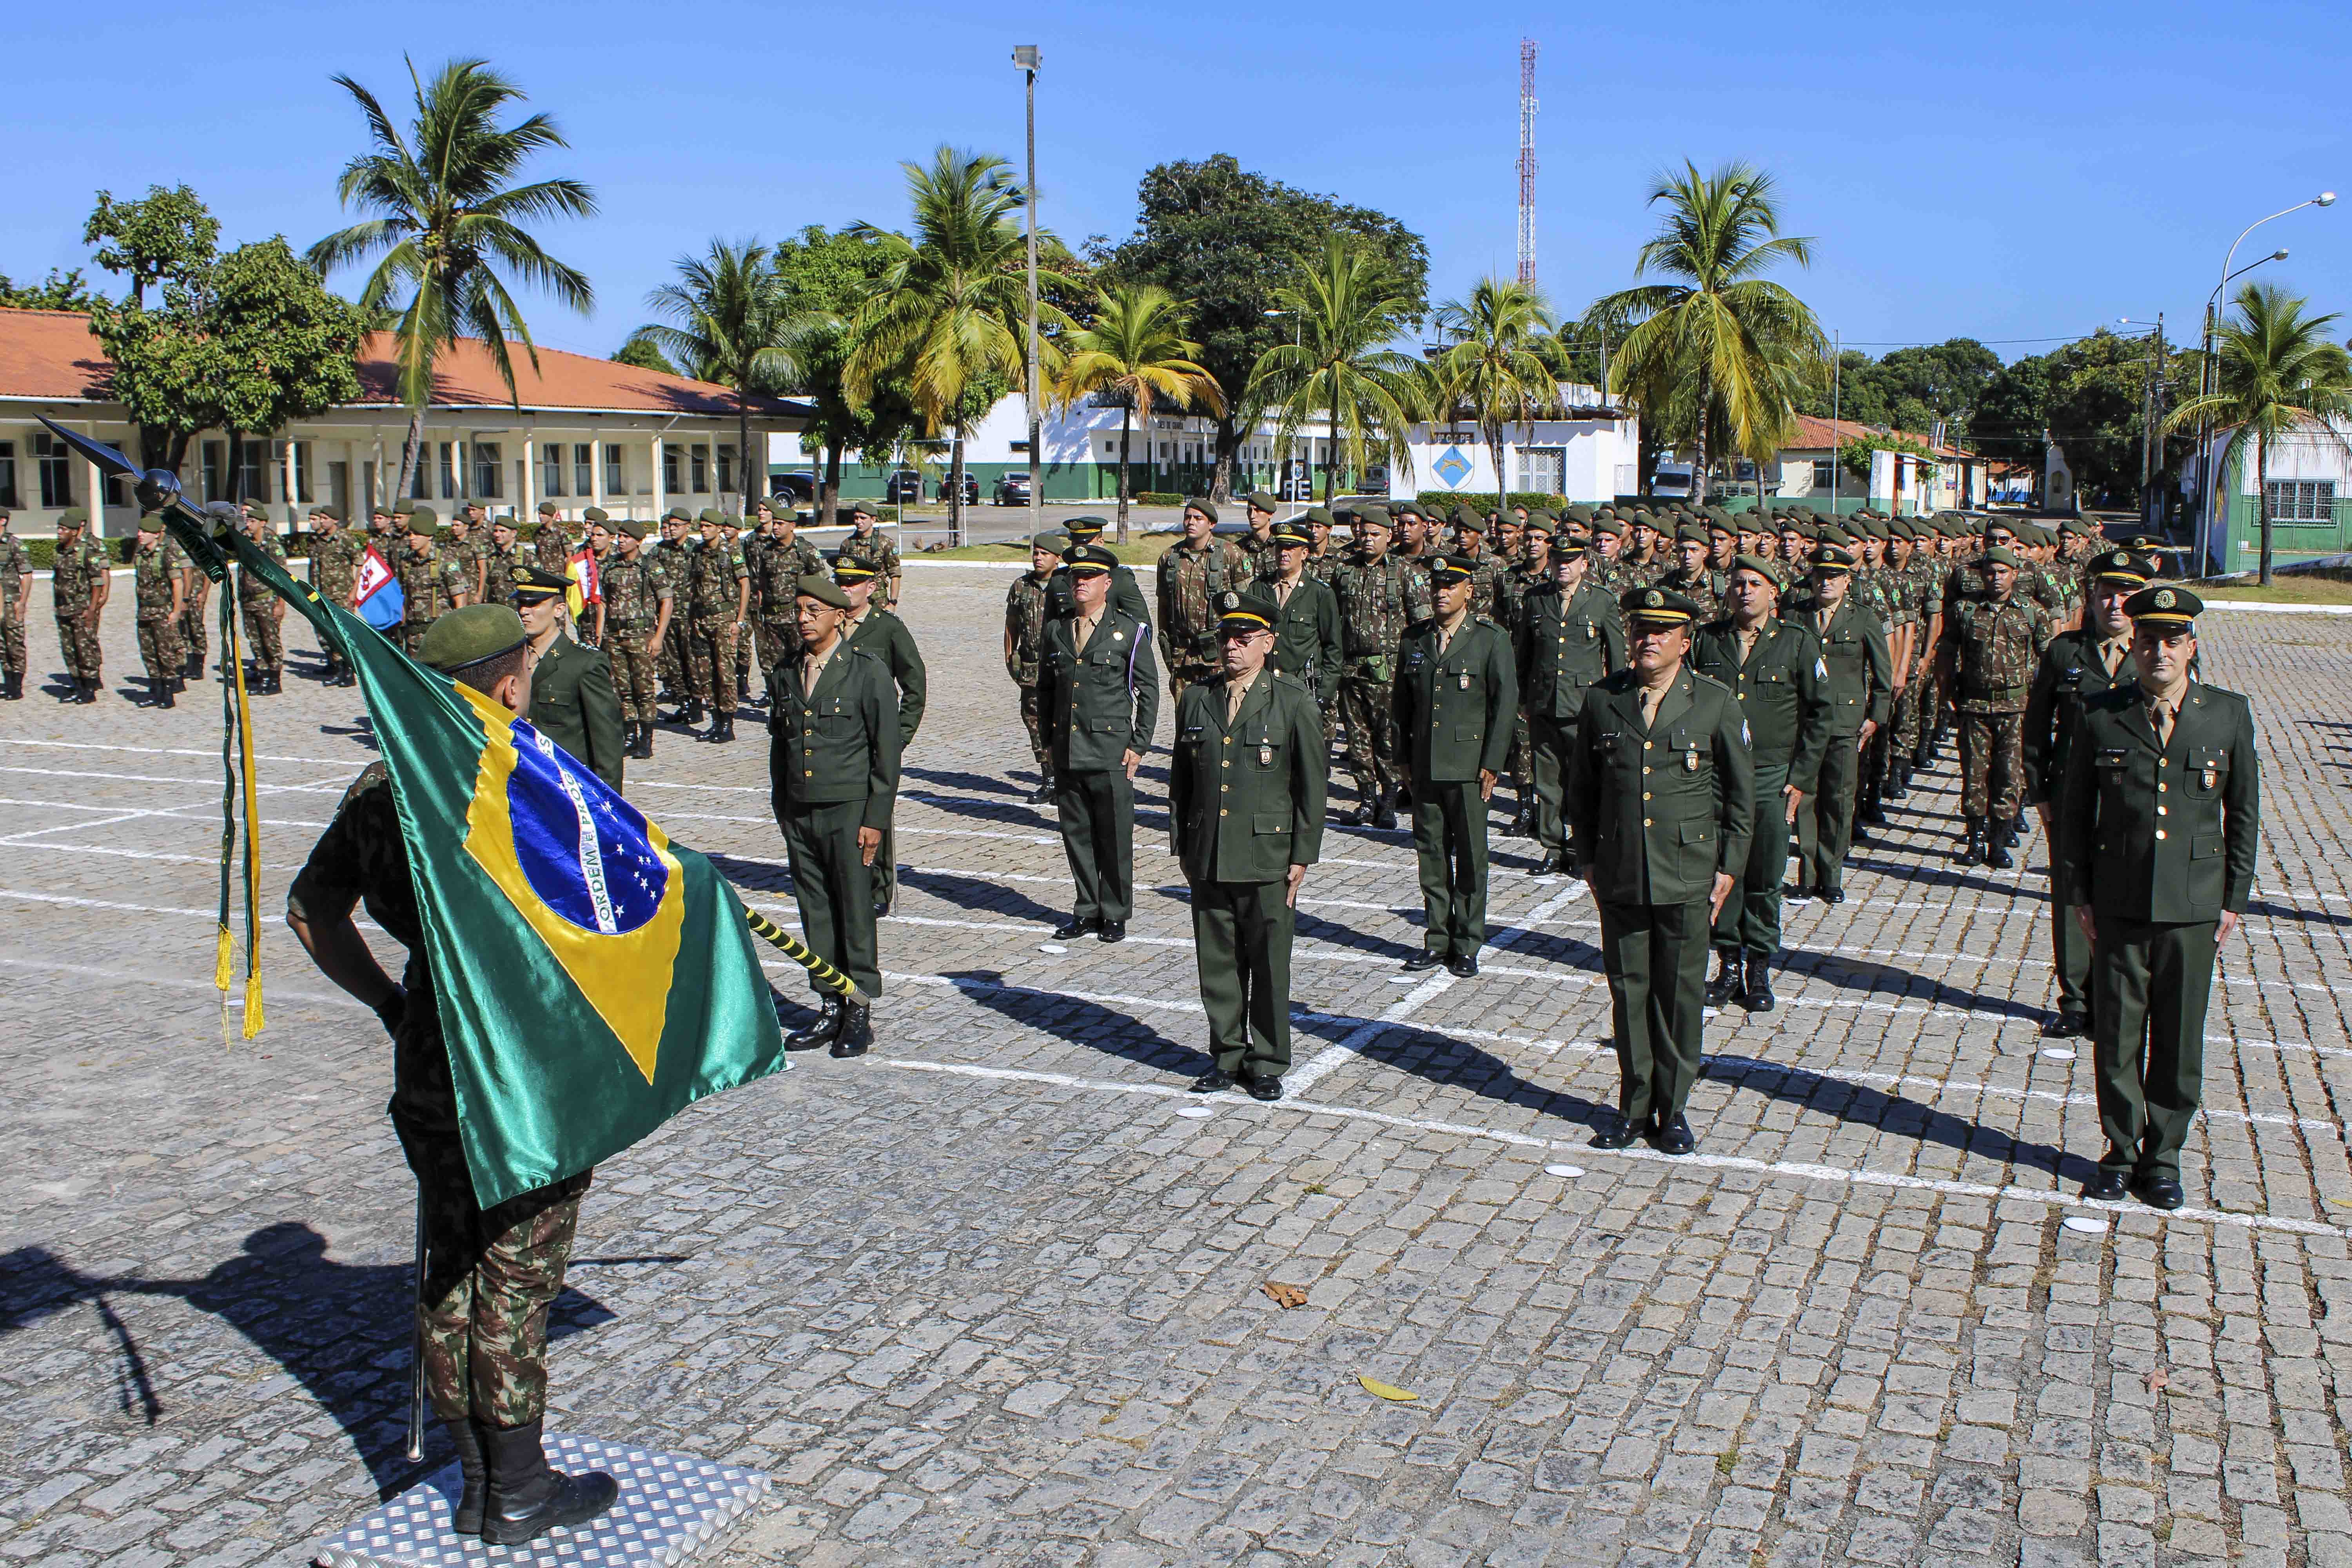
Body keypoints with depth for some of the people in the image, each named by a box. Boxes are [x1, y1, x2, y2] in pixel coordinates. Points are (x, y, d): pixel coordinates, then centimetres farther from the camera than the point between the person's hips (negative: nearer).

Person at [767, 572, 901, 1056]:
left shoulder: (868, 672, -6)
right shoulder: (785, 673, 9)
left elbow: (887, 751, -6)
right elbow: (779, 744, 16)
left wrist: (876, 819, -10)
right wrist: (782, 810, 12)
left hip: (848, 812, -5)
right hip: (799, 813, 5)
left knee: (855, 912, 0)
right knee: (815, 915, 9)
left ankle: (860, 1013, 11)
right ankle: (830, 1009, 19)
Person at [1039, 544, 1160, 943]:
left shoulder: (1129, 631, -1)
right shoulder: (1055, 631, 10)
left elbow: (1149, 690, 0)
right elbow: (1045, 689, 18)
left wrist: (1139, 745, -4)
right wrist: (1049, 740, 12)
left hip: (1112, 753, -4)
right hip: (1067, 753, 4)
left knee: (1116, 837, 1)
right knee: (1077, 835, 9)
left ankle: (1115, 915, 13)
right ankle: (1087, 910, 21)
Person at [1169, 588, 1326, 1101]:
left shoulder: (1294, 703, -4)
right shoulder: (1196, 699, 7)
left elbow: (1312, 785, -3)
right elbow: (1181, 777, 13)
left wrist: (1303, 856, -6)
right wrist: (1181, 846, 10)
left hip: (1268, 860, -3)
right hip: (1208, 860, 3)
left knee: (1270, 966, 5)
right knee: (1217, 963, 10)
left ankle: (1268, 1063, 18)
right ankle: (1227, 1054, 24)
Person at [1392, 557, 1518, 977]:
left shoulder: (1491, 639, -2)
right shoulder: (1415, 639, 10)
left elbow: (1505, 702, -4)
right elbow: (1401, 701, 15)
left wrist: (1491, 764, -8)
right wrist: (1402, 755, 9)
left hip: (1468, 768, -4)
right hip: (1425, 766, 4)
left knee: (1470, 857, 2)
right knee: (1431, 854, 8)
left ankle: (1467, 946, 11)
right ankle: (1437, 940, 19)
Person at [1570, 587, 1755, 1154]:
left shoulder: (1716, 703, -2)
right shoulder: (1603, 701, 3)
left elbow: (1740, 794, 4)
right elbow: (1582, 788, 11)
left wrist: (1730, 867, 0)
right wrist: (1589, 859, 8)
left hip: (1688, 879, -1)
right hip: (1621, 877, 2)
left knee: (1681, 996, 5)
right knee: (1628, 992, 8)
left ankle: (1673, 1109, 19)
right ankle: (1634, 1106, 21)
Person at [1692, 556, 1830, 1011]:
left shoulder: (1798, 643, 0)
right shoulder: (1708, 640, 5)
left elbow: (1819, 714, 2)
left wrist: (1801, 779, -3)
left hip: (1772, 778, -1)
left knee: (1764, 879, 4)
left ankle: (1759, 970, 17)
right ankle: (1729, 965, 16)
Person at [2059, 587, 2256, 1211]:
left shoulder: (2229, 715, 0)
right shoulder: (2102, 716, -1)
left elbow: (2243, 813, 7)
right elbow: (2075, 811, 5)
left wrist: (2235, 899, 4)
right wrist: (2078, 894, 2)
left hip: (2194, 907, 0)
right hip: (2119, 903, 0)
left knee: (2179, 1041, 7)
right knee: (2117, 1034, 6)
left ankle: (2163, 1157, 23)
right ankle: (2121, 1151, 23)